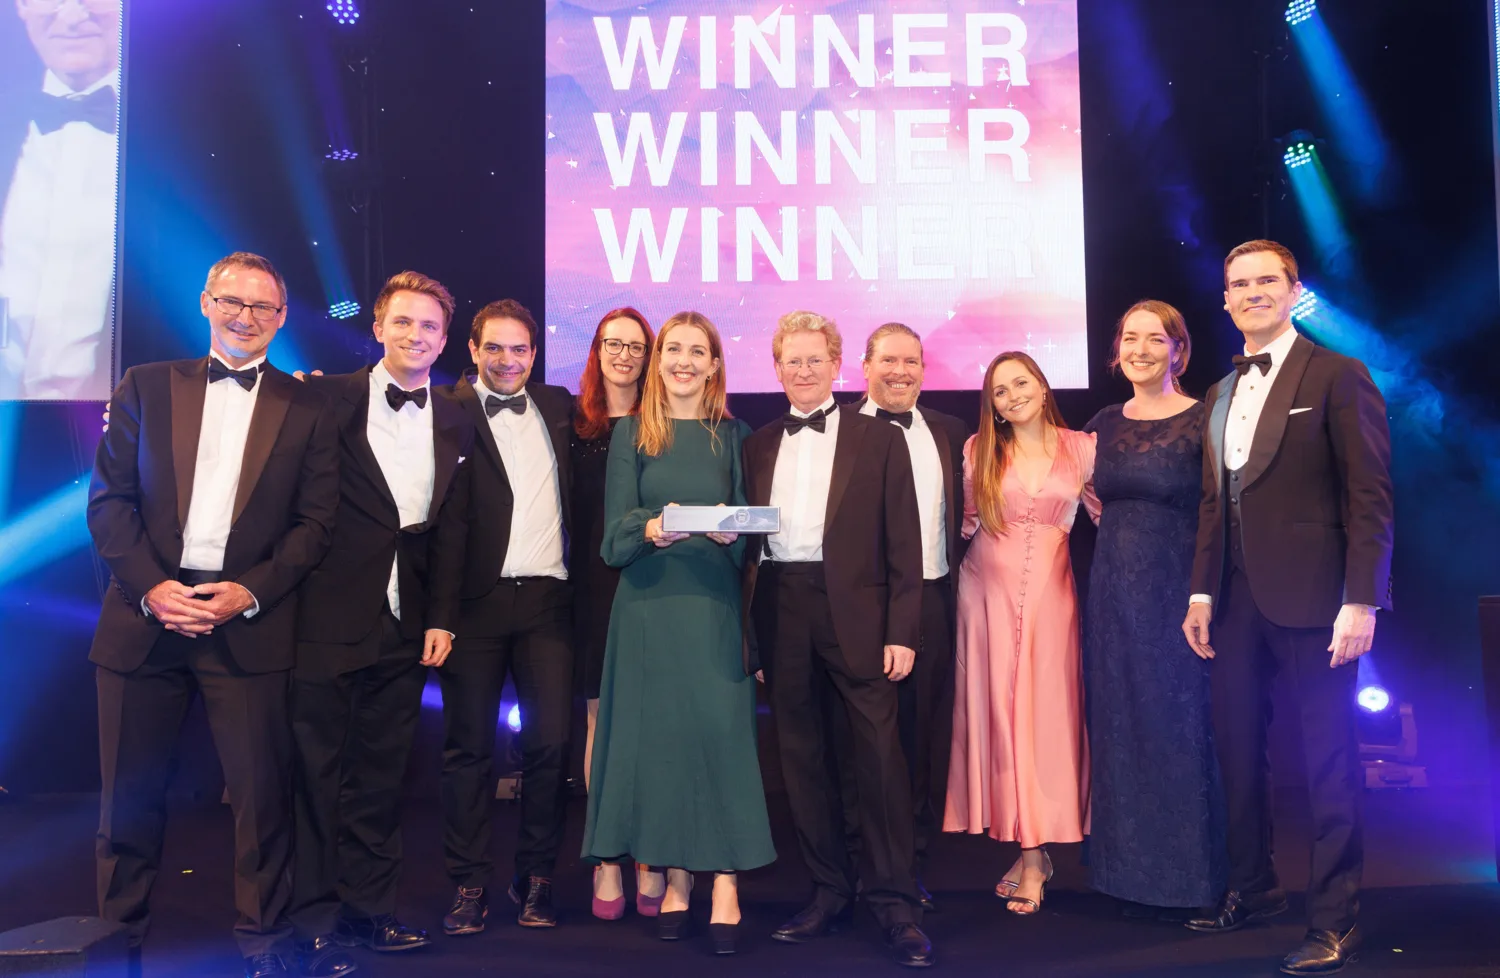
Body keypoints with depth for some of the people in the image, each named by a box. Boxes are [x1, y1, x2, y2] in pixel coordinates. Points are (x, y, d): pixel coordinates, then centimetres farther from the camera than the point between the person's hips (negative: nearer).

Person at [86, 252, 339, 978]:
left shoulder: (306, 411, 6)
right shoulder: (145, 387, 9)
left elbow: (316, 523, 2)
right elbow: (109, 498, 4)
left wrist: (248, 593, -10)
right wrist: (151, 586, -9)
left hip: (249, 626, -1)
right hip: (145, 614, 2)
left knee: (262, 794, 2)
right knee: (130, 792, 10)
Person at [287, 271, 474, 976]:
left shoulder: (455, 424, 10)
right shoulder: (327, 399, -1)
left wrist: (442, 616, 4)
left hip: (404, 625, 4)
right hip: (330, 619, -4)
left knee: (382, 772, 12)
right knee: (320, 771, 3)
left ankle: (369, 907, 25)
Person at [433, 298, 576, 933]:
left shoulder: (558, 406, 15)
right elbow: (445, 516, -7)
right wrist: (441, 608, -16)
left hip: (547, 600, 3)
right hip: (478, 600, -3)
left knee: (550, 742, 3)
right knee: (470, 745, 6)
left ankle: (536, 880, 18)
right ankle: (469, 885, 17)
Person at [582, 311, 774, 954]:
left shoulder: (734, 437, 8)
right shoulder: (631, 433, 7)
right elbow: (616, 527, 0)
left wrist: (731, 533, -16)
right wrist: (651, 529, -21)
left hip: (713, 605, 0)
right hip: (648, 604, 1)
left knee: (720, 729, -5)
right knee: (657, 732, 3)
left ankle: (725, 883, 2)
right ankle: (676, 877, 13)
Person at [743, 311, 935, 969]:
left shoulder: (879, 440, 5)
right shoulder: (757, 446, 14)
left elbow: (903, 544, 0)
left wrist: (902, 631, -7)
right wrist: (747, 632, 3)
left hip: (855, 611, -3)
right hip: (781, 613, 4)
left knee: (879, 754, -3)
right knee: (801, 755, 9)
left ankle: (895, 901, 8)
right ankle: (828, 889, 23)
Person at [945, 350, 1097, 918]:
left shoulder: (1081, 447, 6)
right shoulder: (979, 451, 7)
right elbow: (965, 522, 12)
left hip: (1050, 591, 0)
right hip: (989, 589, 1)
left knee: (1047, 711, -2)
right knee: (998, 709, -1)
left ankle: (1035, 854, 7)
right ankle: (1031, 850, 11)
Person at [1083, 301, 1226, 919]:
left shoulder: (1203, 422, -7)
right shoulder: (1104, 425, 9)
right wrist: (1090, 499, 5)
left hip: (1178, 595, -5)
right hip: (1113, 595, 5)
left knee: (1181, 729, 2)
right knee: (1121, 730, 10)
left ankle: (1188, 881, 19)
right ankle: (1134, 875, 25)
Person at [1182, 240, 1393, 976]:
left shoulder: (1337, 377, -5)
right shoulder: (1221, 394, 15)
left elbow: (1371, 498, -9)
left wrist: (1360, 600, -16)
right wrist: (1202, 592, 10)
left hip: (1311, 597, -6)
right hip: (1239, 601, 7)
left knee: (1329, 759, 2)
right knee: (1236, 747, 12)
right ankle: (1252, 887, 29)